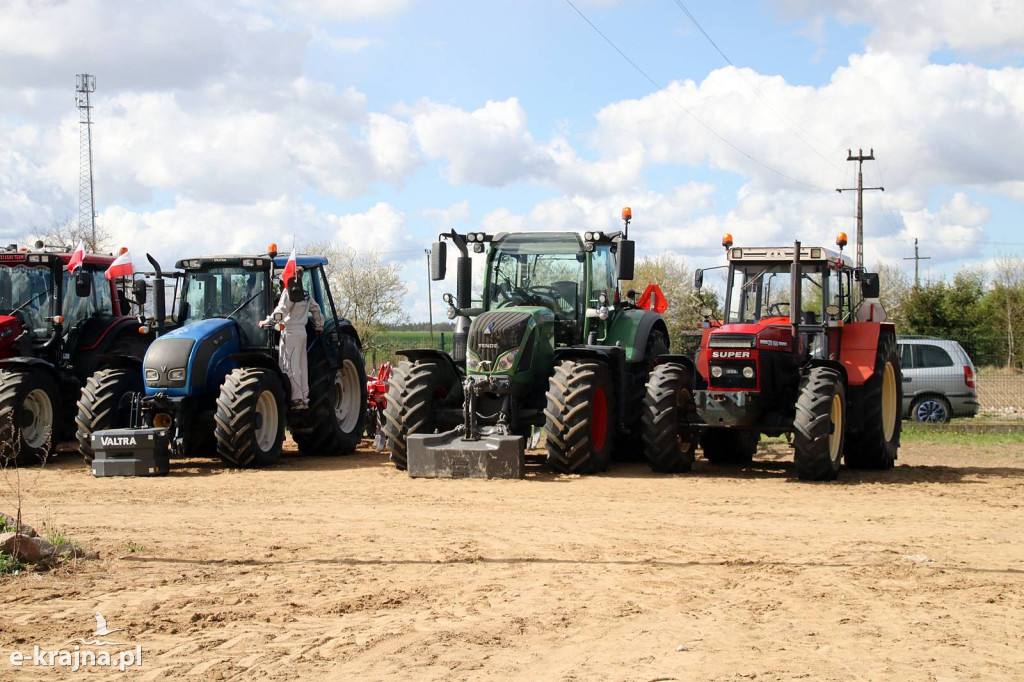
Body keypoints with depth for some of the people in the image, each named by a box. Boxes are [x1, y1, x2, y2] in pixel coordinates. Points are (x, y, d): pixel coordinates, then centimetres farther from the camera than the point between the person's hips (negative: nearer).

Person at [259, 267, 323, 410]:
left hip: (290, 331, -8)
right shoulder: (305, 294, 14)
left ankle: (297, 399, -13)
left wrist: (267, 322, -10)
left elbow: (281, 310, -16)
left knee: (291, 366, -8)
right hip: (302, 331, 8)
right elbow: (316, 309, 21)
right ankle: (305, 399, 10)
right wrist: (319, 326, 31)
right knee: (301, 366, 10)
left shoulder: (288, 291, -9)